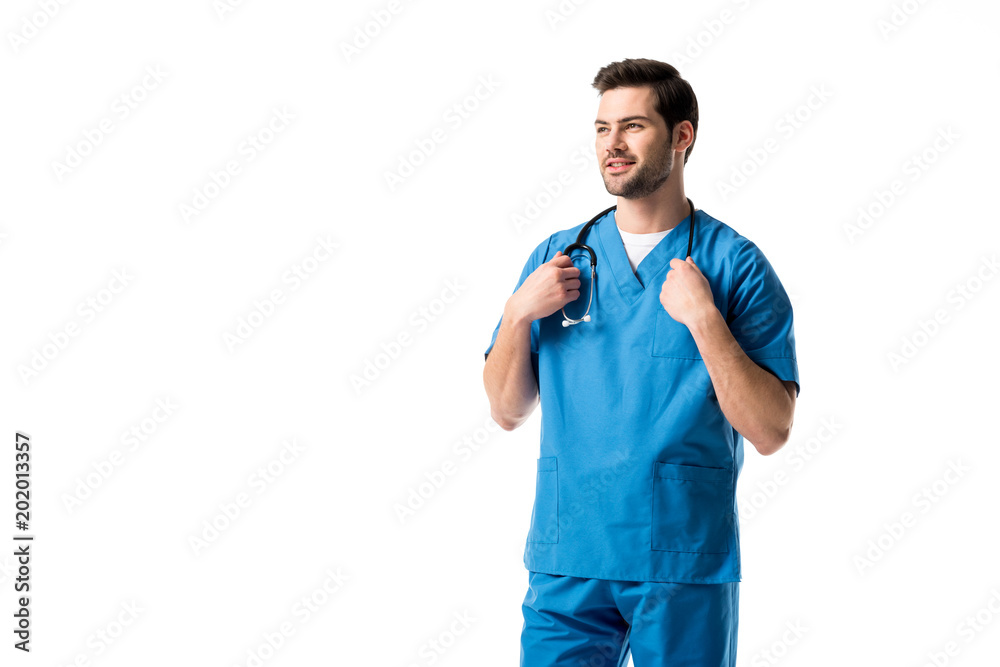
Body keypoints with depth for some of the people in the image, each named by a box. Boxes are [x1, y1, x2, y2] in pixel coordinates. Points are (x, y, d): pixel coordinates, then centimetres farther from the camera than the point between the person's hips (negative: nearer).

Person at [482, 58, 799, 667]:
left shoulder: (735, 265, -3)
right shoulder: (555, 257, 8)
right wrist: (519, 314, -6)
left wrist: (702, 319, -18)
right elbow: (508, 412, 9)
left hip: (687, 566, -2)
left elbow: (771, 432, -9)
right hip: (567, 559, 3)